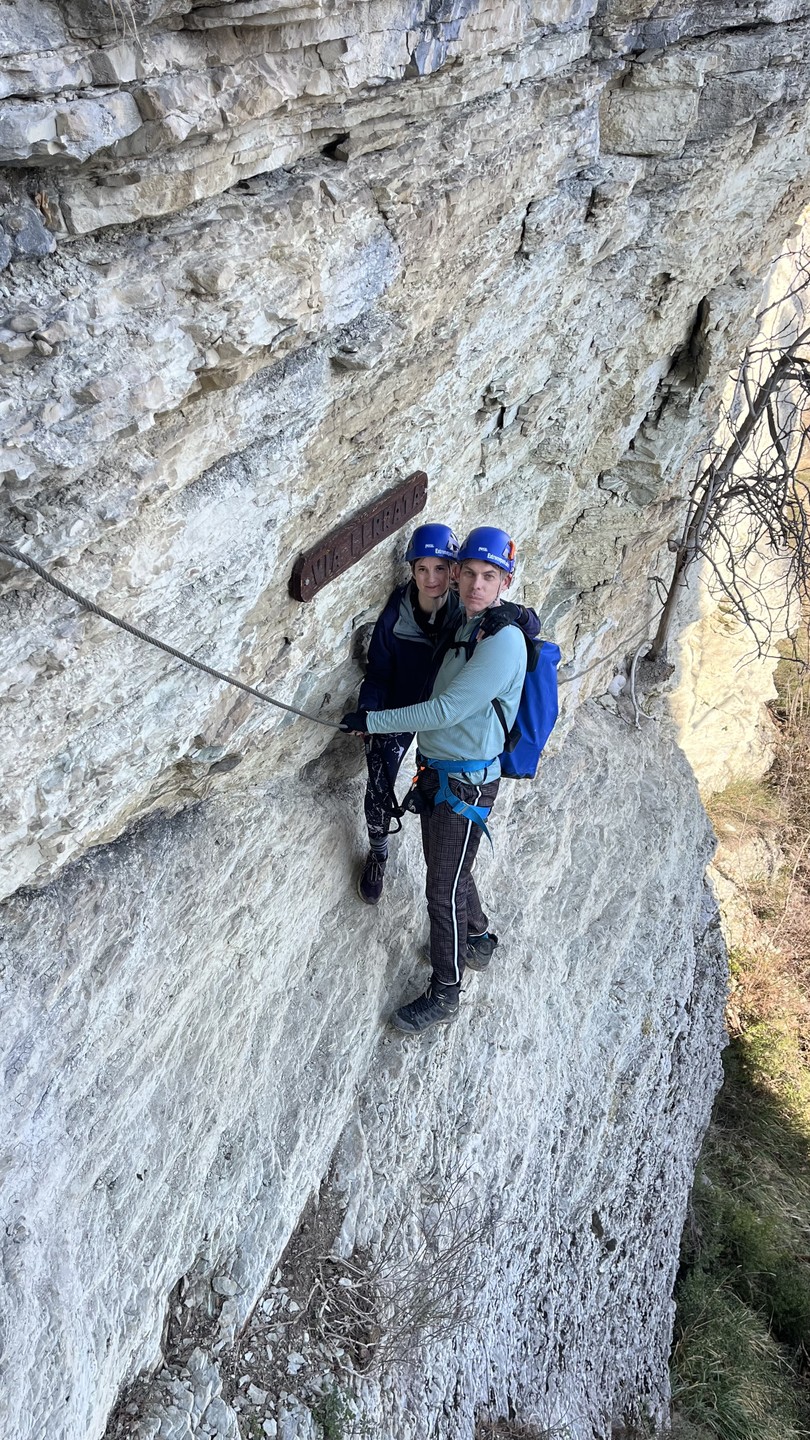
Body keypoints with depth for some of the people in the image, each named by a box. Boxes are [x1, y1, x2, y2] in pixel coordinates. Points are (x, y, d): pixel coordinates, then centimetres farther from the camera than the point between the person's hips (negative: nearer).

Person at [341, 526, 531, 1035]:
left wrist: (373, 721, -22)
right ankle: (478, 942, 48)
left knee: (445, 890, 2)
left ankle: (444, 996, 19)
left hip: (466, 782, -9)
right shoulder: (465, 624, 5)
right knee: (448, 872, 24)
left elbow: (446, 710, -26)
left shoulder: (504, 640, -23)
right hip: (436, 769, 9)